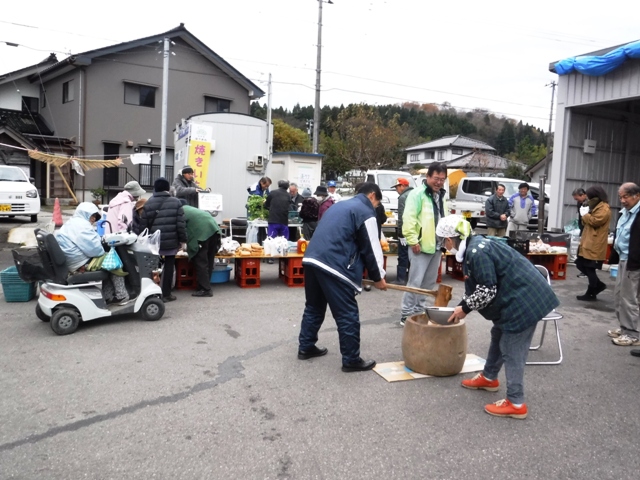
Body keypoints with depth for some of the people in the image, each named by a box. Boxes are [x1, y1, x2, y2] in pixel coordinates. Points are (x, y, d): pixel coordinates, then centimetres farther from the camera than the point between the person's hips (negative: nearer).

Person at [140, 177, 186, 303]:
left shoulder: (148, 203, 0)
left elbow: (143, 225, 1)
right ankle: (166, 294, 11)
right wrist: (183, 239, 2)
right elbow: (181, 223, -6)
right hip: (171, 241, -1)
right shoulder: (176, 202, -3)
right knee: (169, 266, 9)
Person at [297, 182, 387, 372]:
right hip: (333, 265, -9)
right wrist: (378, 277, 12)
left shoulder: (339, 205, 26)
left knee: (314, 306, 23)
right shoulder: (365, 212, 0)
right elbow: (370, 248, 0)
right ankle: (351, 360, 9)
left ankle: (306, 347, 33)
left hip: (312, 259, 9)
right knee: (348, 314, 1)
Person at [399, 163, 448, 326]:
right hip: (421, 245, -8)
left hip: (436, 245, 9)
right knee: (415, 281, -7)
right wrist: (413, 240, -21)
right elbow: (408, 219, -18)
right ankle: (406, 314, 3)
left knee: (429, 282, 14)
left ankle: (420, 310, 26)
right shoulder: (417, 193, -12)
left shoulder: (441, 195, 15)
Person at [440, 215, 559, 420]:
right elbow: (476, 287, 16)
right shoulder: (474, 247, 9)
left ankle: (515, 403, 6)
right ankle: (489, 377, 42)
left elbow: (486, 292, -23)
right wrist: (462, 306, 9)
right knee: (499, 335, 24)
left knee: (512, 350, -3)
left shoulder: (477, 252, -23)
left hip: (523, 300, -11)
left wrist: (465, 308, -9)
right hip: (519, 296, 11)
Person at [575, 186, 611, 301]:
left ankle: (591, 294, 8)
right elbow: (587, 223, 23)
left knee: (590, 269, -3)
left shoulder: (604, 208, -12)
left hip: (595, 245, -10)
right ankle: (598, 284, 24)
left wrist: (585, 214, -9)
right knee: (581, 265, 12)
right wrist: (585, 214, 3)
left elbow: (595, 221, -24)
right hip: (588, 243, 10)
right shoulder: (595, 207, 21)